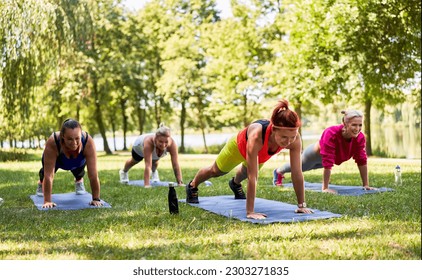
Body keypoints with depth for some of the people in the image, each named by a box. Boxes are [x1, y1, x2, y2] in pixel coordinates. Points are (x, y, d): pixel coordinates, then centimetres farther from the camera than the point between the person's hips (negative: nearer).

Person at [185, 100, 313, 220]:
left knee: (245, 172, 36)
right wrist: (250, 212, -49)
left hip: (261, 155, 4)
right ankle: (192, 186, 55)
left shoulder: (295, 139, -41)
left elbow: (297, 173, -33)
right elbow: (252, 177, -50)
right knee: (215, 171, 24)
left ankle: (235, 184, 72)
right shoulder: (256, 136, -52)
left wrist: (302, 205, -30)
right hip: (239, 146, -4)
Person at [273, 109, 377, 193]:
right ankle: (278, 172, 62)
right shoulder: (331, 134, -48)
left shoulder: (360, 138, -32)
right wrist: (325, 188, -42)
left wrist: (366, 185, -20)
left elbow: (362, 161, -22)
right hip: (316, 154, -5)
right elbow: (327, 163, -46)